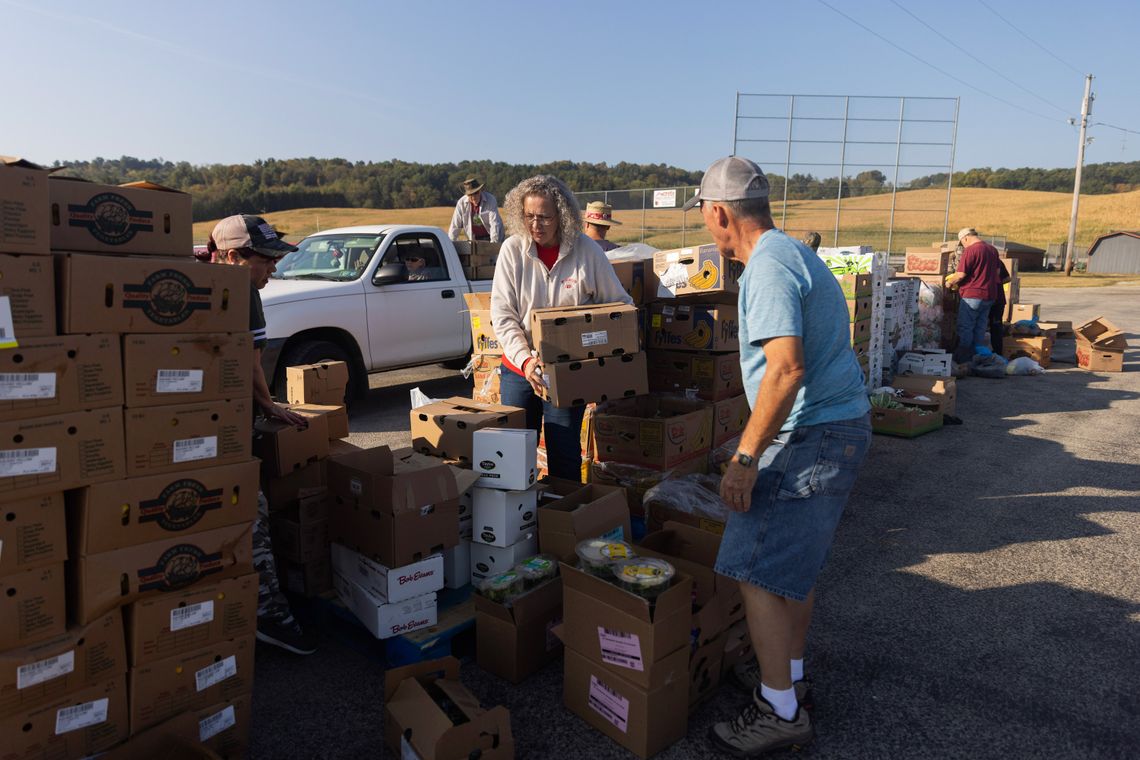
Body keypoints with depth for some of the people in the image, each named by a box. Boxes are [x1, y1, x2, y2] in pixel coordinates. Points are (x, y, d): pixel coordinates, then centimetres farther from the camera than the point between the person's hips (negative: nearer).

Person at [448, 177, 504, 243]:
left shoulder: (490, 200, -16)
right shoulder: (461, 203, -9)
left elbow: (495, 224, -22)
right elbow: (455, 226, -4)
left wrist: (493, 244, -29)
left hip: (490, 238, -2)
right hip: (474, 240, 2)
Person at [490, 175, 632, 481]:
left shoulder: (586, 250, -8)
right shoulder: (513, 249, -6)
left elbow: (620, 304, 1)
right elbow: (502, 315, -8)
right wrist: (525, 359, -21)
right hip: (519, 367, 2)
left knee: (565, 455, 5)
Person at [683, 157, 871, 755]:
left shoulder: (768, 268, -18)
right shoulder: (795, 253, 16)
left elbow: (786, 369, -29)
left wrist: (744, 458, -24)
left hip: (812, 435, -11)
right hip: (842, 421, 11)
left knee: (756, 571, -4)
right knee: (795, 562, 20)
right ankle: (789, 674, 35)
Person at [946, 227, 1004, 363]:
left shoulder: (970, 250, -14)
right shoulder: (993, 249, 11)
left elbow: (961, 274, -16)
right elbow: (998, 272, 19)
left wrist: (949, 282, 0)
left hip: (972, 296, -8)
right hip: (990, 295, 8)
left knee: (965, 328, -1)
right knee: (980, 328, 13)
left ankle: (963, 358, 1)